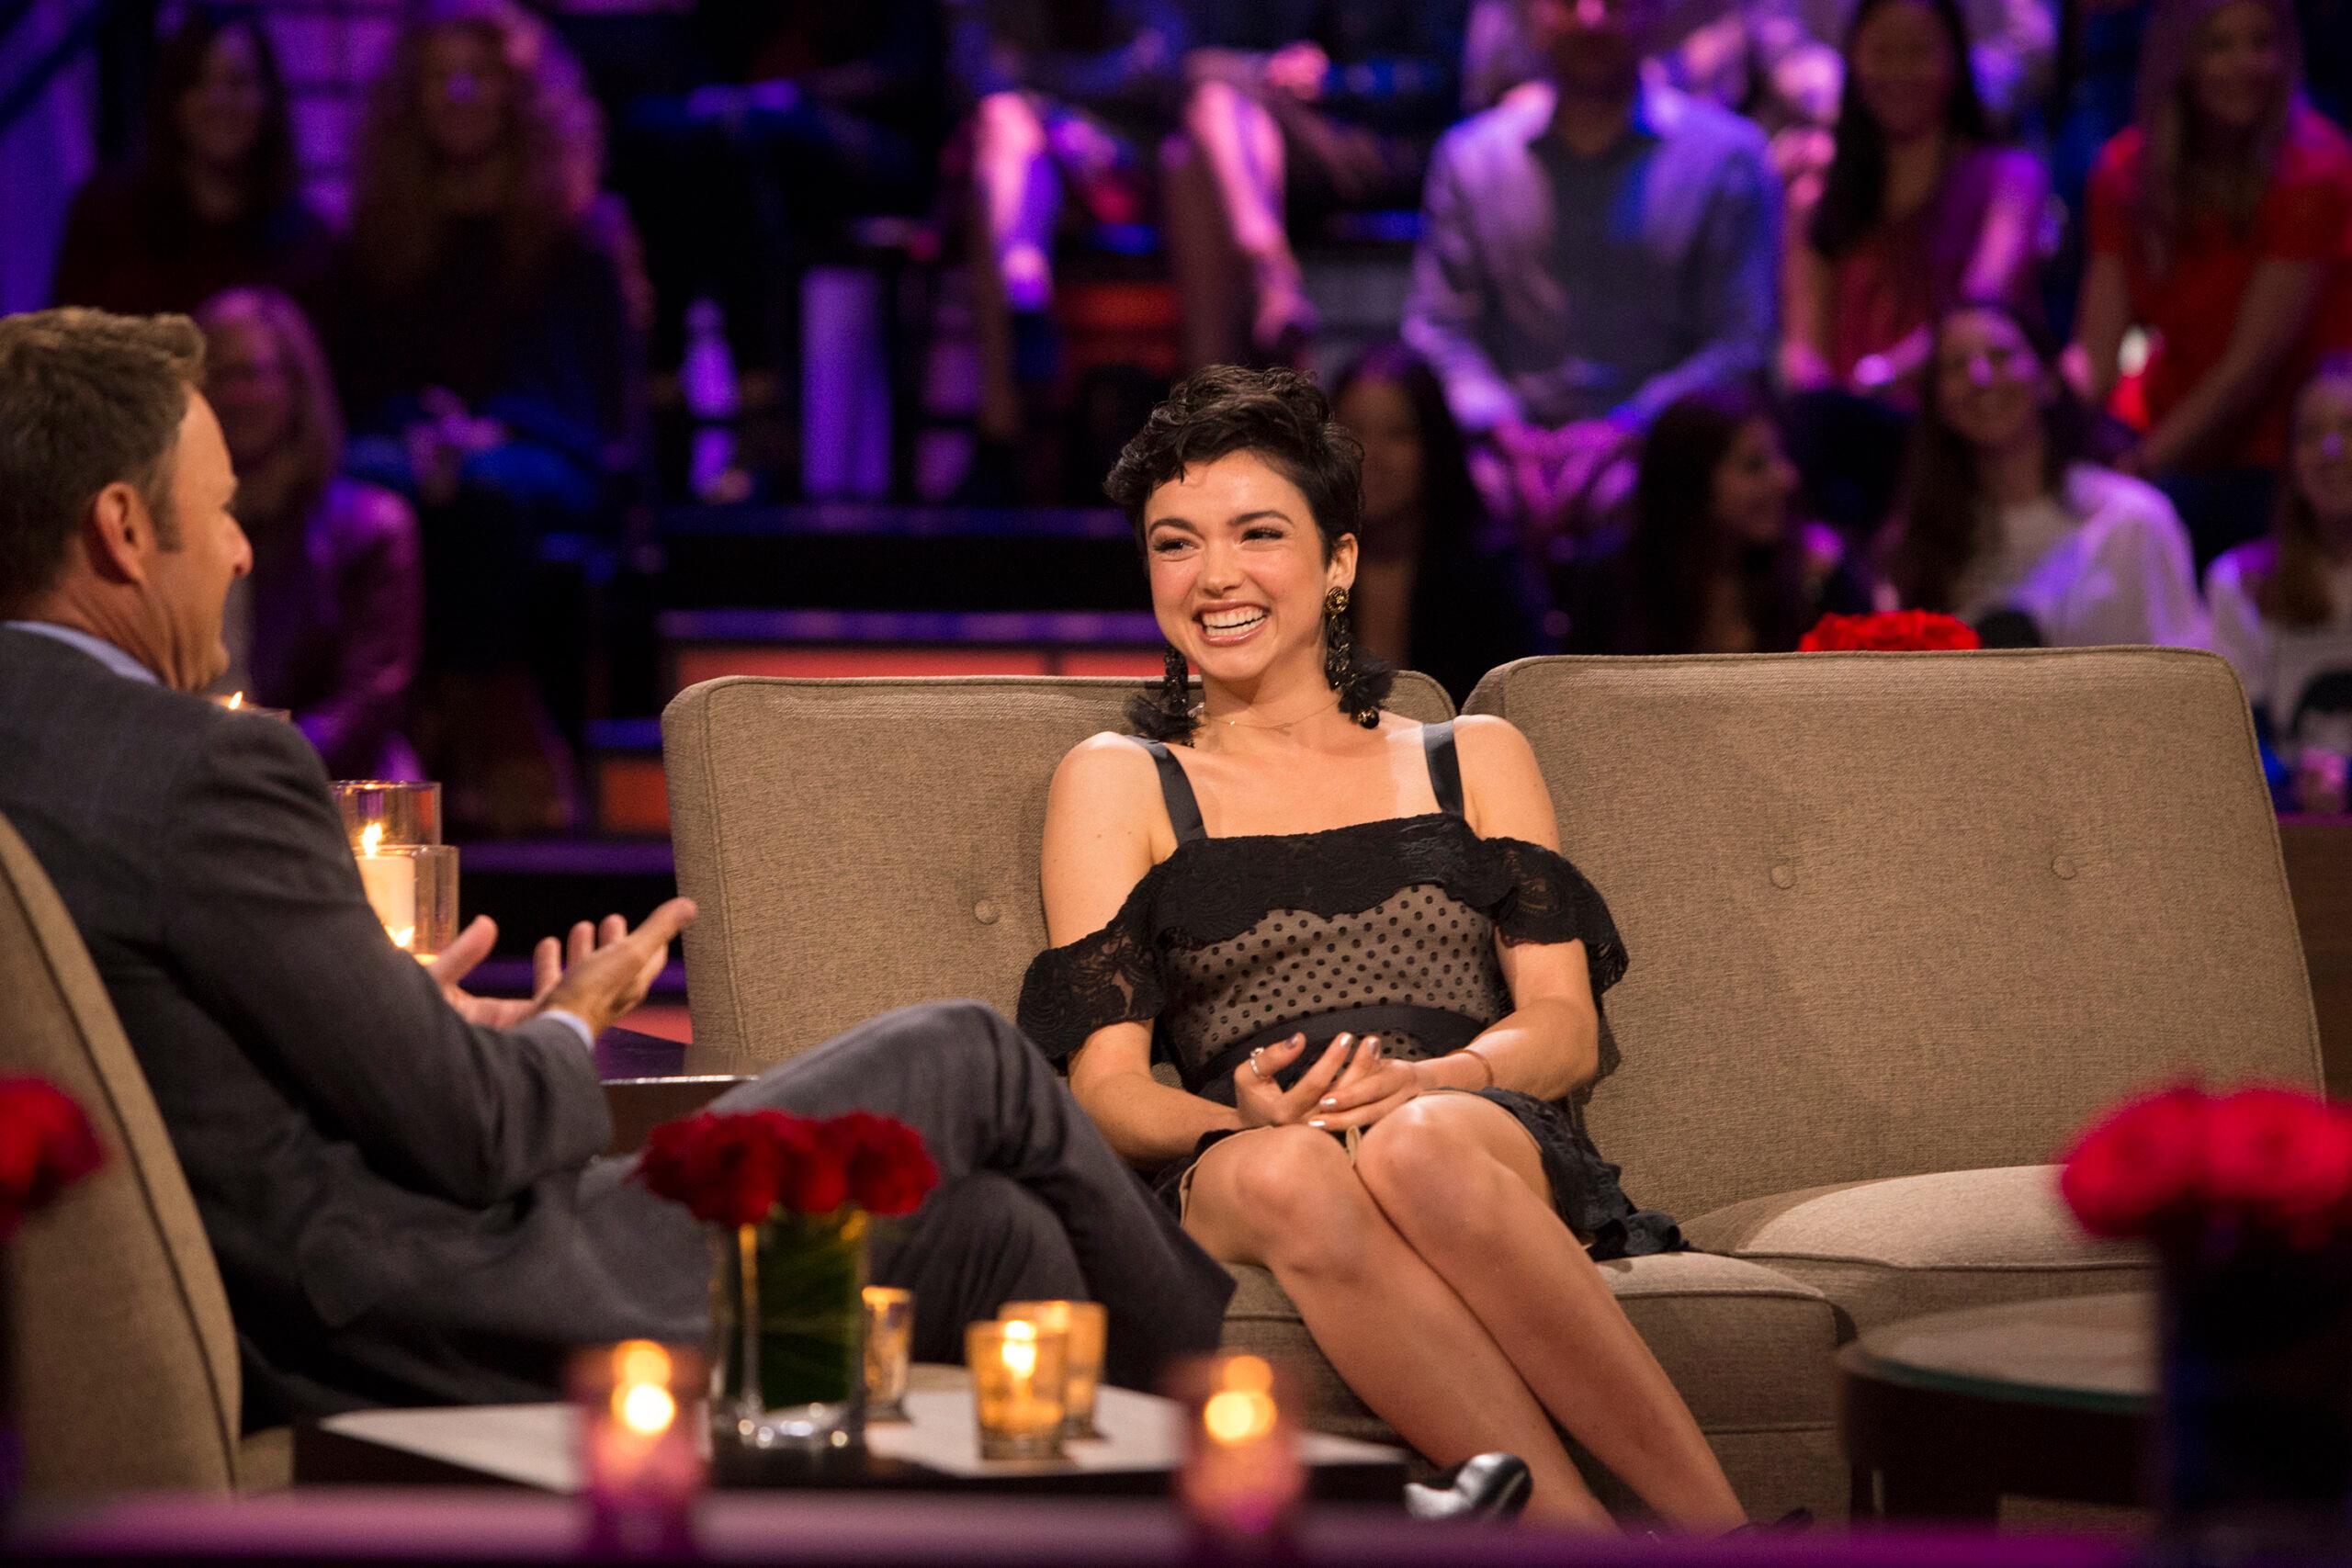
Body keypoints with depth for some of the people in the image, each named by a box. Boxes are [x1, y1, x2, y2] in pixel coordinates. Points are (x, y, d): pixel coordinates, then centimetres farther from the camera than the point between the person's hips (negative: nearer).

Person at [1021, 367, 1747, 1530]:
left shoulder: (1471, 760, 24)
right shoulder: (1117, 783, 20)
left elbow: (1565, 1029, 11)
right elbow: (1106, 1086, 9)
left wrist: (1424, 1081, -12)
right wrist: (1247, 1117, -15)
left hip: (1498, 1144, 1)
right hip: (1235, 1189, 0)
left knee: (1421, 1150, -38)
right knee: (1289, 1173, -39)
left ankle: (1713, 1527, -42)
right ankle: (1585, 1541, -48)